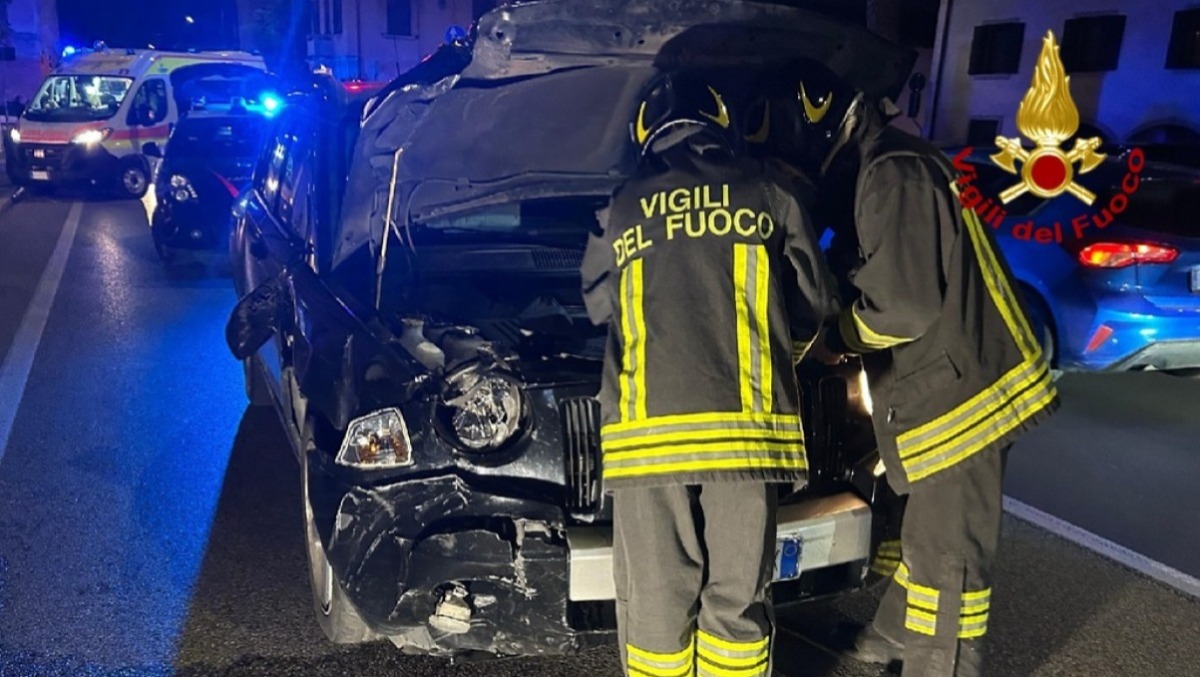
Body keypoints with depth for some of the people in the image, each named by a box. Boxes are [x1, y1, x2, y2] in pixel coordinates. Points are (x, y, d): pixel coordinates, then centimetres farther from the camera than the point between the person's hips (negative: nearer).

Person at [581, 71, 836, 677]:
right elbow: (813, 305, 15)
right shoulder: (768, 193, 11)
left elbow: (597, 305, 25)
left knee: (655, 602, 10)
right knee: (738, 597, 13)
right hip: (744, 424, 1)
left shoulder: (624, 207, 12)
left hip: (647, 430, 0)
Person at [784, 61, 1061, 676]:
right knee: (926, 532, 24)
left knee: (947, 550, 4)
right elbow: (872, 279, 19)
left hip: (956, 393, -11)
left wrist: (833, 335, -10)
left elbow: (905, 304, -24)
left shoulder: (892, 177, -20)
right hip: (943, 388, 11)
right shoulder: (878, 170, 13)